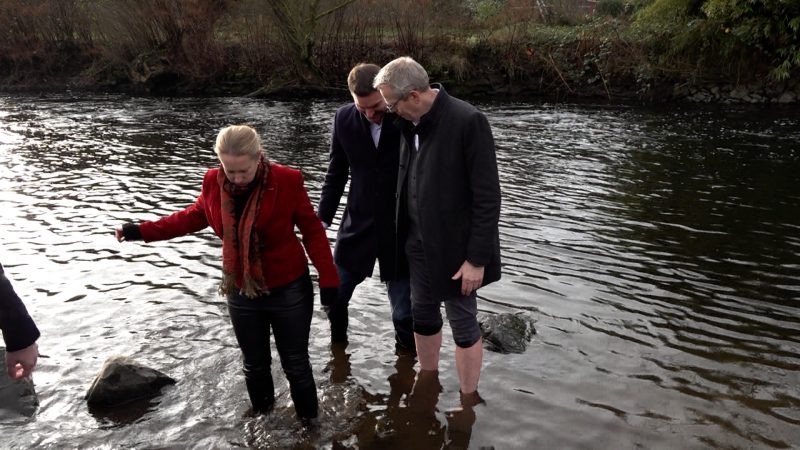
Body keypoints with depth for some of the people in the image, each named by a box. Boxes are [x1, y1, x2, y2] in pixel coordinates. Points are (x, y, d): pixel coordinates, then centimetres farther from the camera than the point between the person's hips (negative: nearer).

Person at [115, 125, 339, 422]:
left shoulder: (287, 181, -19)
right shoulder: (213, 183, -9)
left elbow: (313, 231, -10)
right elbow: (193, 217, 10)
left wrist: (328, 279, -11)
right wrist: (143, 231, 6)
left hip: (289, 291, -3)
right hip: (241, 294, 3)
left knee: (295, 364, 11)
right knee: (254, 364, 20)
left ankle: (308, 421, 33)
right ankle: (261, 417, 45)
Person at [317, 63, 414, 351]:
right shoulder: (344, 119, -4)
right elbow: (336, 174, 6)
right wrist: (323, 218, 3)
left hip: (401, 230, -3)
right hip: (357, 225, 3)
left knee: (403, 311, 8)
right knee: (334, 297, 13)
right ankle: (337, 346, 41)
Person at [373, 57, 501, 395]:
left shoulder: (467, 121, -20)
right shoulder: (411, 122, 1)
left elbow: (488, 197, -18)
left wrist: (477, 257, -17)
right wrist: (406, 235, 8)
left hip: (455, 246, -6)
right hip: (419, 243, 7)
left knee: (463, 324, 7)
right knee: (423, 316, 19)